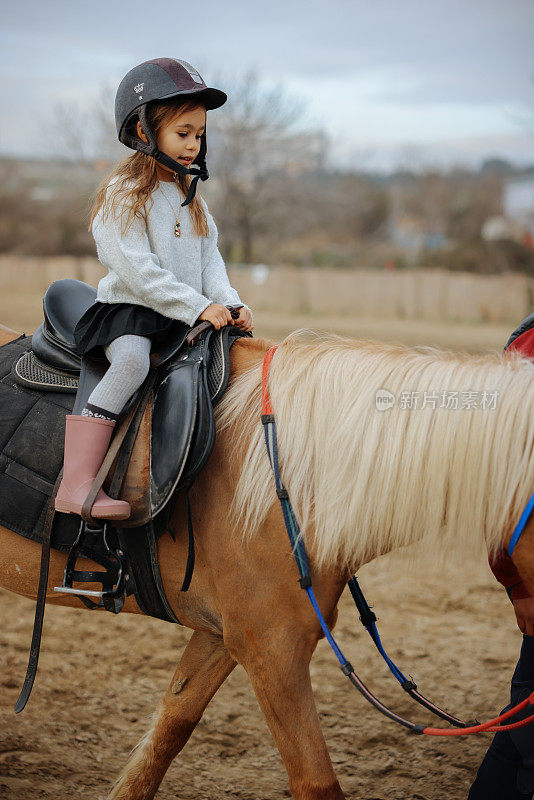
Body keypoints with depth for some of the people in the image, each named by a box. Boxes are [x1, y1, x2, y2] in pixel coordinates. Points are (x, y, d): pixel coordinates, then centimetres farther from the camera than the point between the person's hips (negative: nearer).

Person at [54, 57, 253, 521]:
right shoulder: (123, 194, -9)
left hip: (188, 317, 8)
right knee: (131, 361, -34)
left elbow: (209, 257, 13)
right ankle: (77, 486, -39)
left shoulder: (190, 195, 16)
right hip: (130, 310, -8)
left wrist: (229, 303, -6)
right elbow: (138, 271, -18)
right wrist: (197, 307, -21)